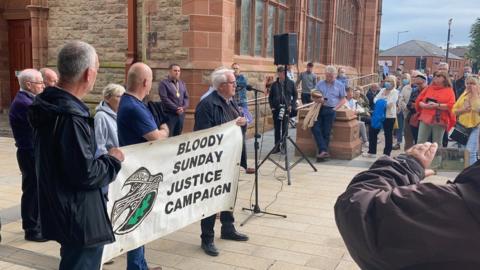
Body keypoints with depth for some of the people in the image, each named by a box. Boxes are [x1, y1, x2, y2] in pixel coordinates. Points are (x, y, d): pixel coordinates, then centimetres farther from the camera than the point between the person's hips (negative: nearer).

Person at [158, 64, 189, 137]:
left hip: (181, 114, 6)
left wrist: (183, 107, -6)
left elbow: (186, 97, 13)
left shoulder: (182, 83, 16)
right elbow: (164, 99, -12)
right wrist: (176, 109, -15)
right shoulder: (164, 83, -4)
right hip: (169, 114, -6)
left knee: (177, 137, 11)